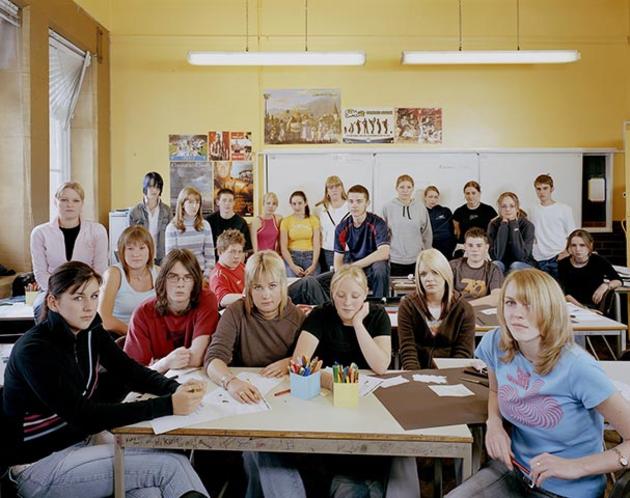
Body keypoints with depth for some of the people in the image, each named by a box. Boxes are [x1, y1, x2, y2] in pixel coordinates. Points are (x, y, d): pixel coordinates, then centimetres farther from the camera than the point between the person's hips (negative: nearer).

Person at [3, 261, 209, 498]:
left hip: (85, 438, 6)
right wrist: (167, 405, -34)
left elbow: (132, 372, -2)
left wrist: (176, 388, -23)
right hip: (41, 462, -6)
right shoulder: (33, 350, -22)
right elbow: (83, 415, -28)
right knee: (172, 464, -19)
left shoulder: (91, 332, 0)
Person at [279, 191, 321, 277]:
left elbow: (317, 245, 2)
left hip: (310, 257, 1)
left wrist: (314, 265, -9)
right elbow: (283, 248, 0)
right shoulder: (286, 221, 4)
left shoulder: (313, 220, 6)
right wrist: (293, 266, -10)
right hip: (291, 257, 0)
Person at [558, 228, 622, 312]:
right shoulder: (563, 264, -2)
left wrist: (605, 285, -20)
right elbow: (566, 293, -5)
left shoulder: (598, 261, -3)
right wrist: (581, 307, -21)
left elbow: (618, 281, 1)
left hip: (596, 309, 2)